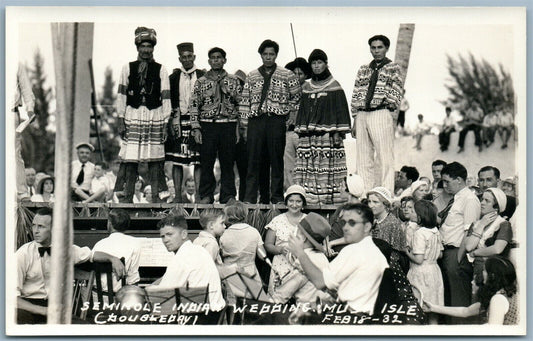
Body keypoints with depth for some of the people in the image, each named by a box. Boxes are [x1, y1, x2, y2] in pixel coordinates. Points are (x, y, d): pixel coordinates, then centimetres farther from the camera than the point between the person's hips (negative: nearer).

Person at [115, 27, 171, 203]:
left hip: (155, 116, 0)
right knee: (129, 158, -4)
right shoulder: (128, 68, 9)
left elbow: (165, 98, 5)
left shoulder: (161, 70, 7)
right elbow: (121, 95, 8)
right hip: (132, 116, 0)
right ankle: (127, 197, 1)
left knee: (155, 160, 0)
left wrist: (165, 124, 0)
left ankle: (158, 196, 4)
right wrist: (121, 121, 2)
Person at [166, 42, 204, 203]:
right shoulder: (174, 77, 9)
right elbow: (170, 102, 7)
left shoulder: (202, 76, 6)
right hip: (178, 122, 1)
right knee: (177, 161, 2)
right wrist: (173, 120, -4)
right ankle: (178, 196, 7)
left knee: (198, 161, -2)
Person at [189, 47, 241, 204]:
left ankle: (228, 196, 10)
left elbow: (241, 103, 8)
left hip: (228, 125, 0)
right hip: (207, 125, 0)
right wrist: (196, 128, -4)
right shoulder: (201, 82, 7)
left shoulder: (233, 81, 9)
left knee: (228, 162, 3)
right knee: (206, 162, 2)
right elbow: (194, 106, 3)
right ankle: (206, 196, 10)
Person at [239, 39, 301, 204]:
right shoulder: (251, 76, 11)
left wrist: (290, 115, 4)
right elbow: (244, 101, 9)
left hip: (277, 121, -1)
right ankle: (249, 198, 3)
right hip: (256, 121, 1)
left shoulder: (287, 75, 6)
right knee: (253, 160, 0)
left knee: (277, 160, 2)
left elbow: (297, 97, 12)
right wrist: (244, 125, 4)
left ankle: (277, 198, 8)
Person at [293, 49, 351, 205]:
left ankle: (330, 196, -5)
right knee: (308, 167, -3)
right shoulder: (306, 87, 16)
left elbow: (341, 110, 0)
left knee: (328, 166, -8)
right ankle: (310, 197, -2)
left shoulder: (334, 86, 3)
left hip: (327, 133, -4)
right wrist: (300, 131, 11)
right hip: (308, 134, 4)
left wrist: (339, 132, -9)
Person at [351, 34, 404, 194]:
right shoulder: (363, 70, 18)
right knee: (363, 158, 5)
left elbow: (397, 92, 0)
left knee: (385, 157, -9)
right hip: (362, 116, 5)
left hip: (381, 114, -5)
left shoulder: (393, 68, 6)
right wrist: (355, 120, 11)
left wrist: (391, 105, -12)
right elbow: (355, 95, 17)